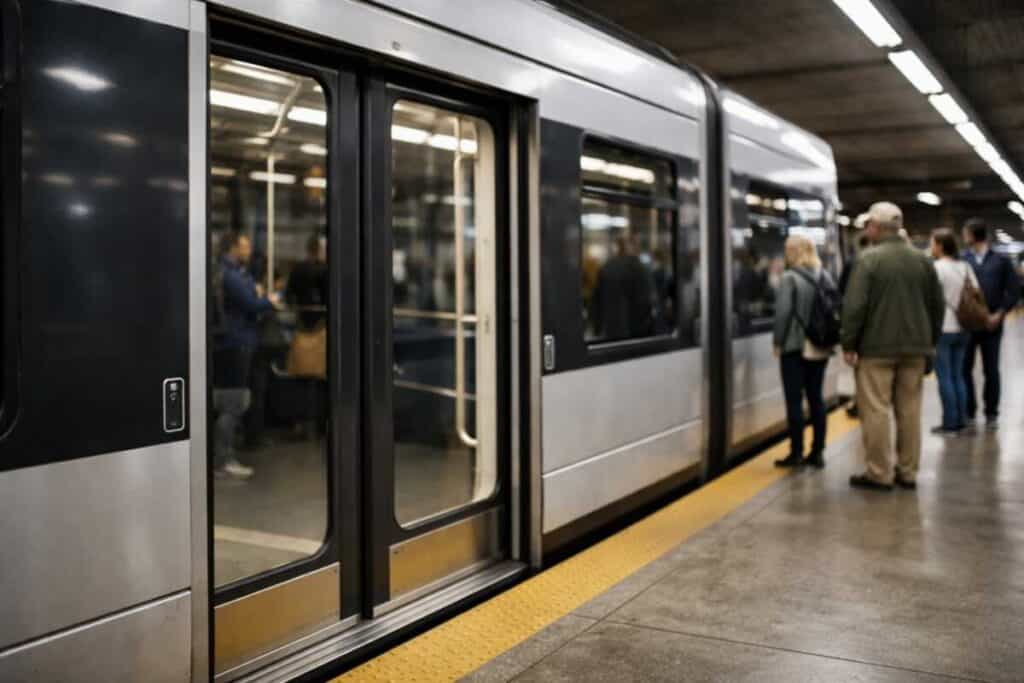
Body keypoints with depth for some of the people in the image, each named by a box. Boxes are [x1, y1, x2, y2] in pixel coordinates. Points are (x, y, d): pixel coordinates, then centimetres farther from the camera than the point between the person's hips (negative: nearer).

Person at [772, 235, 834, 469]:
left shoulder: (789, 277, -11)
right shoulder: (825, 277, 8)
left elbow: (783, 312, -15)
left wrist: (778, 342, -6)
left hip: (795, 347, -6)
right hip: (820, 347, 6)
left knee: (794, 399, 0)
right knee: (816, 397, 10)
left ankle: (796, 453, 3)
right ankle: (817, 452, 13)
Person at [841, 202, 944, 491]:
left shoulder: (869, 259, -10)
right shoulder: (922, 259, 8)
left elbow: (854, 305, -15)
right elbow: (938, 304, 12)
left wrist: (849, 344, -8)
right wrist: (930, 340, 20)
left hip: (877, 348, -6)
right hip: (915, 348, 6)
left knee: (875, 410, 0)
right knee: (910, 410, 11)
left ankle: (879, 473, 2)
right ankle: (908, 472, 17)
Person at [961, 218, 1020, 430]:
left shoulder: (1001, 261, 3)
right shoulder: (962, 260, 1)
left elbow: (1014, 291, 2)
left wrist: (999, 314, -8)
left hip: (992, 324, 0)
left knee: (991, 370, 7)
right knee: (965, 369, 3)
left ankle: (991, 414, 16)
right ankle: (969, 412, 13)